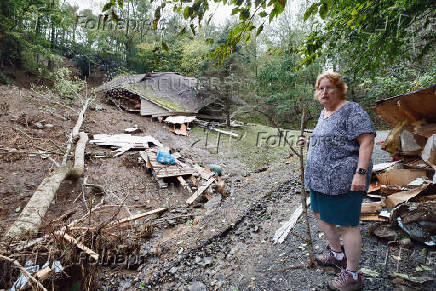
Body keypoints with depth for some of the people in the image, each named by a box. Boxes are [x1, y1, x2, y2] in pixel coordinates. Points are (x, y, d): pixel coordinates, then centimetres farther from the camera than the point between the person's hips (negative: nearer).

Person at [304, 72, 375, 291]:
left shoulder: (351, 110, -12)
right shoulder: (324, 113, 15)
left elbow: (367, 141, -19)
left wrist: (361, 173, -25)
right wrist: (311, 170, 24)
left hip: (343, 180, -9)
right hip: (321, 178, 10)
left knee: (347, 224, 1)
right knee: (320, 214, 19)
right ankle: (337, 254, 39)